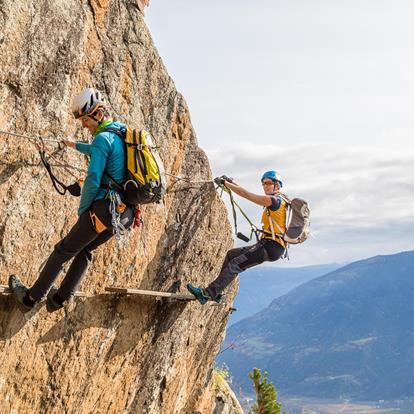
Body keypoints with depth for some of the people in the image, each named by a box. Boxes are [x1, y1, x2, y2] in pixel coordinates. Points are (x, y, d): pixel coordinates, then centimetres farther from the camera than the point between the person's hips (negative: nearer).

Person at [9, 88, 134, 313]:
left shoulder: (103, 138, -13)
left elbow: (93, 180, -18)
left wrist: (82, 209, -5)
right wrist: (76, 145, 54)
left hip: (103, 209, -8)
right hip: (123, 213, 8)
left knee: (63, 250, 3)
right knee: (84, 250, 22)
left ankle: (30, 297, 11)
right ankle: (59, 298, 24)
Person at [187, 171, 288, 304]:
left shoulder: (276, 200, -12)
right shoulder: (274, 200, 19)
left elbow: (246, 194, -14)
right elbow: (248, 194, 27)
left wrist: (225, 183, -6)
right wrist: (231, 182, 24)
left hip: (271, 248, -10)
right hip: (268, 245, 10)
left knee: (236, 264, -17)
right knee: (231, 254, 15)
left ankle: (208, 293, -20)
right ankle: (216, 293, 14)